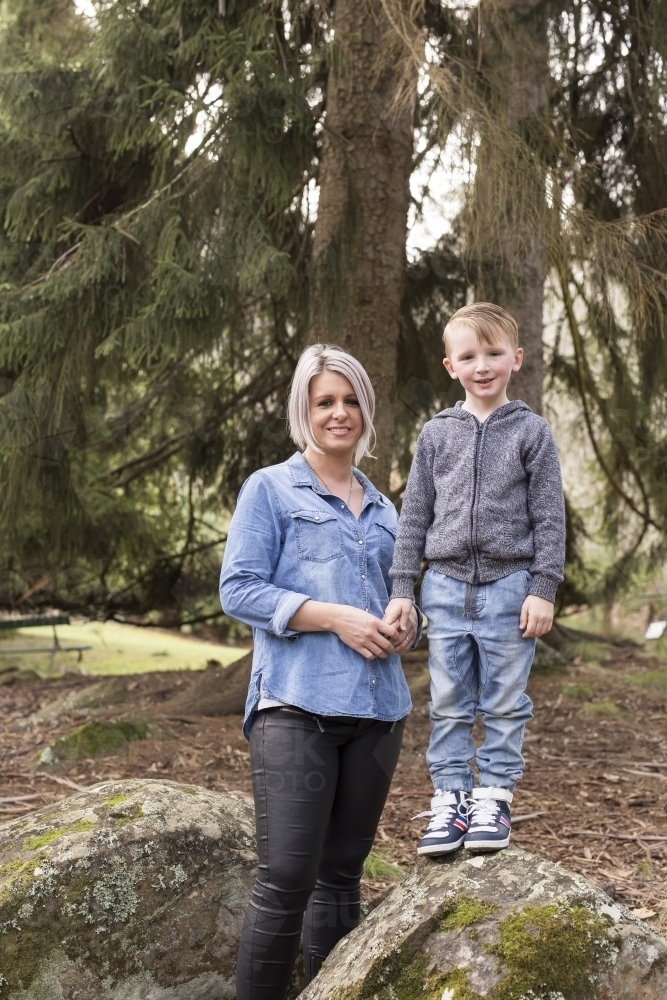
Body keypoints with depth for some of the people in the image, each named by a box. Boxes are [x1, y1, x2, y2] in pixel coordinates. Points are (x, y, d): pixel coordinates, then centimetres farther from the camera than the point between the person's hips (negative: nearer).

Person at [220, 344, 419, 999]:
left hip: (377, 709, 6)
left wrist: (405, 622, 2)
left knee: (342, 875, 11)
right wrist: (335, 617, -15)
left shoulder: (382, 509, 19)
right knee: (287, 881, -9)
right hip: (297, 706, -5)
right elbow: (238, 590, -6)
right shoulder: (269, 489, 3)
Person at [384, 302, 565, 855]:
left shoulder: (531, 431, 1)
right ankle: (450, 800, 15)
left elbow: (549, 517, 0)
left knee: (504, 702, 4)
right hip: (446, 586, 2)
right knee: (449, 703, 6)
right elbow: (415, 515, 9)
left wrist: (543, 588, -7)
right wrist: (402, 588, 5)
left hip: (508, 586, -2)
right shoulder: (436, 433, 8)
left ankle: (494, 798, 15)